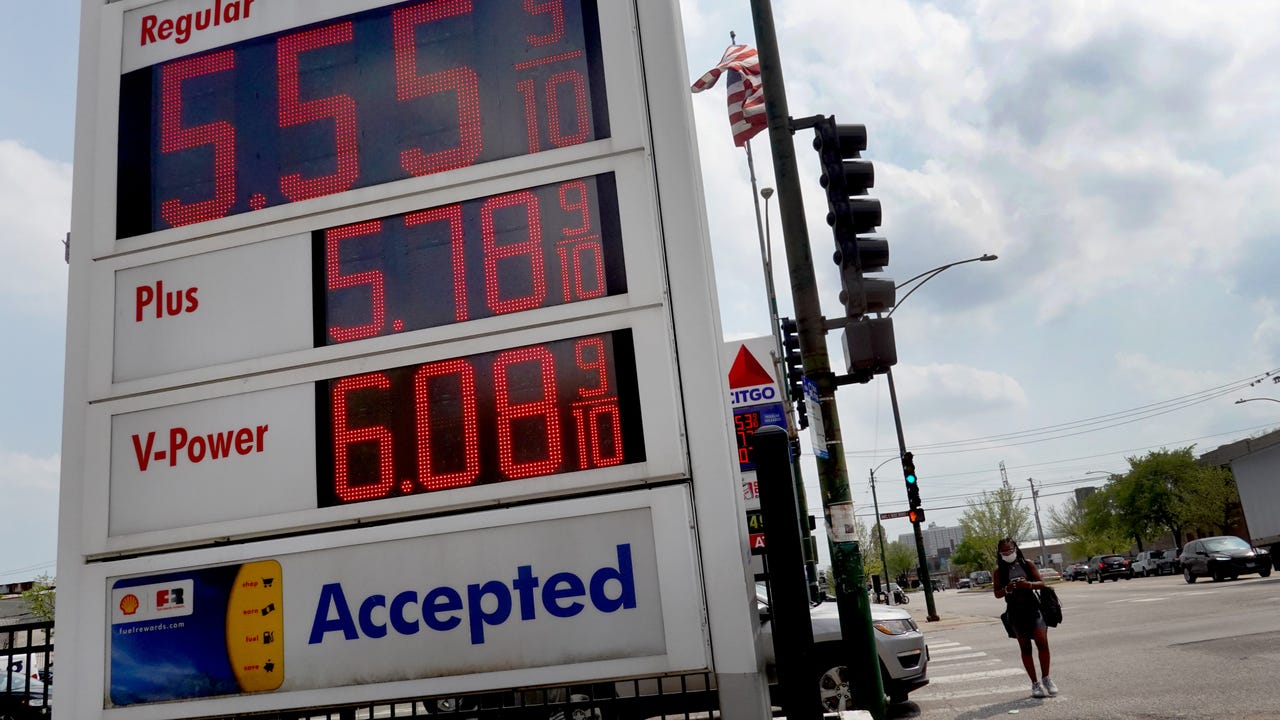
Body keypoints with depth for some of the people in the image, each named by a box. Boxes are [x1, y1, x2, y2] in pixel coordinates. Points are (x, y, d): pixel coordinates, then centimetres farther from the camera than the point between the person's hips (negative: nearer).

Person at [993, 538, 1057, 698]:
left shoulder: (1027, 564, 3)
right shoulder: (999, 571, 3)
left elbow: (1041, 583, 2)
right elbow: (997, 593, 2)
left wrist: (1028, 584, -18)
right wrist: (1007, 589, -19)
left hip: (1032, 607, 0)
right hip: (1015, 611, 0)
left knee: (1042, 642, -11)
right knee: (1025, 648, 4)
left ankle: (1045, 678, 4)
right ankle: (1035, 683, 11)